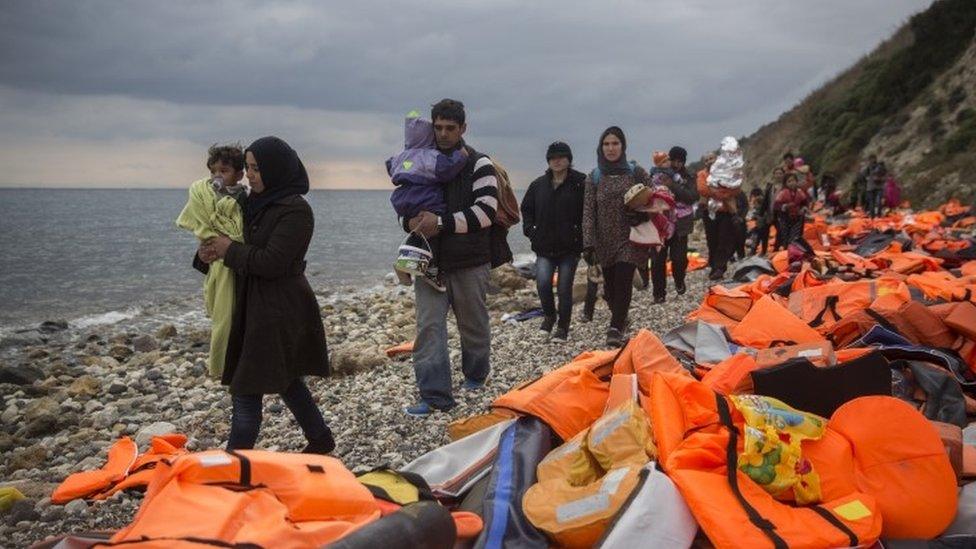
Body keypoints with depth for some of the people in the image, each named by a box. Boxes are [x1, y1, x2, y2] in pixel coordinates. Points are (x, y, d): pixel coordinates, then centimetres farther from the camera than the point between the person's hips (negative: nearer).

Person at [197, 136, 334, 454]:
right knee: (285, 378, 19)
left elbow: (271, 262, -23)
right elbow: (251, 250, 17)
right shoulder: (259, 202, 10)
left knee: (247, 390, -5)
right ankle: (321, 439, 33)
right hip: (258, 305, 9)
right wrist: (214, 253, -2)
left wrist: (230, 250, -10)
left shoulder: (295, 210, -17)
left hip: (279, 311, -9)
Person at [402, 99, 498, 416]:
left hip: (469, 263, -3)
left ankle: (475, 375, 37)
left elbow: (486, 211, -18)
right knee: (429, 325, -5)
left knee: (473, 323, 13)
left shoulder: (478, 164, -6)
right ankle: (435, 395, -2)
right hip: (429, 260, 3)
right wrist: (410, 222, -6)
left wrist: (441, 222, -24)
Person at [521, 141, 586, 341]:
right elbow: (526, 208, 19)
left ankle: (563, 327, 20)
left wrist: (581, 234, -10)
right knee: (543, 283, -11)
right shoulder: (539, 184, 8)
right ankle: (549, 315, 18)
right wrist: (530, 229, 7)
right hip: (544, 246, 3)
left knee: (565, 288, 2)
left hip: (570, 246, -3)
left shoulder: (581, 182, -6)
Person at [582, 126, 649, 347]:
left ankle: (616, 328, -7)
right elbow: (588, 212, 0)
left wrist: (641, 213, -13)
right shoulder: (594, 177, 4)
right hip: (605, 241, 2)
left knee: (623, 282, -13)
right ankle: (620, 320, 30)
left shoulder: (636, 172, 2)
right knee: (610, 285, 6)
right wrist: (588, 244, -9)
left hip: (629, 239, -2)